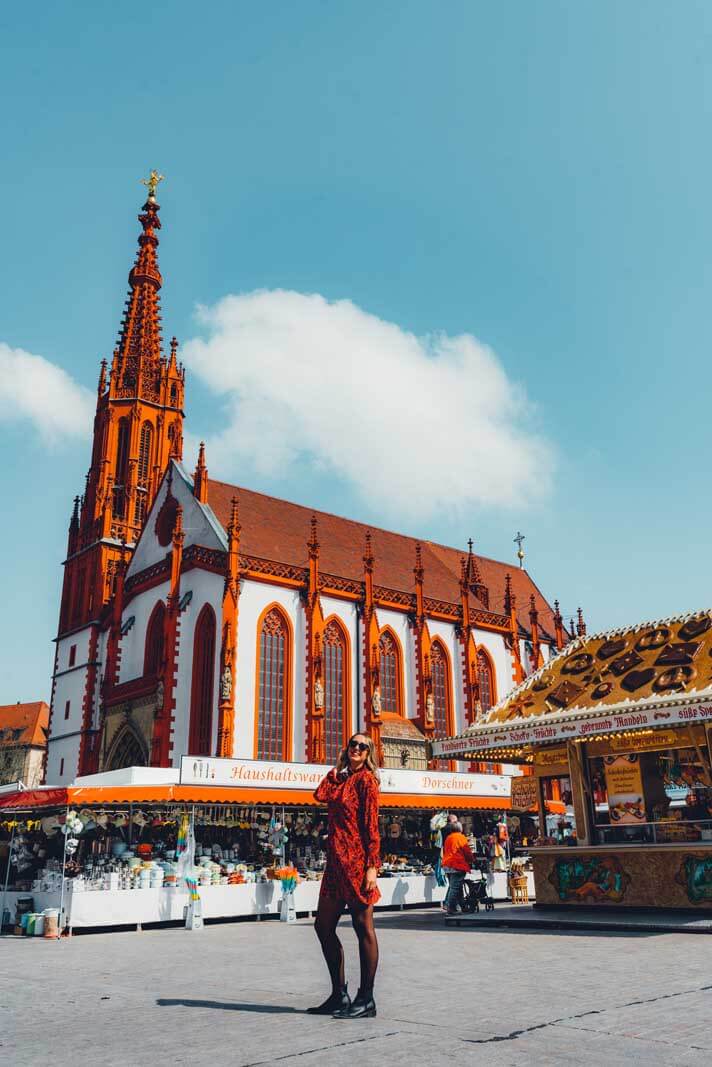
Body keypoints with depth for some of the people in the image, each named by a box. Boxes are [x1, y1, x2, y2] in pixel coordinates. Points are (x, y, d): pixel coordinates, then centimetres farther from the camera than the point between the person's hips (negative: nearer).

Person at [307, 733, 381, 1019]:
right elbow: (320, 795, -1)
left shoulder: (366, 778, -5)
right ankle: (340, 996, 22)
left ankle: (366, 1000, 7)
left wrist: (372, 866, -16)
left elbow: (371, 824, -10)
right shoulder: (342, 779, 18)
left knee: (363, 927, -1)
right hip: (336, 860, 9)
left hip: (356, 860, -9)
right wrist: (337, 767, 8)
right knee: (323, 926, 12)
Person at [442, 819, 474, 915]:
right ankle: (451, 908, -9)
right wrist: (472, 860, 12)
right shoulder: (460, 837, -7)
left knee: (452, 886, 20)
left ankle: (447, 904, 20)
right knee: (455, 887, -6)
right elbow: (467, 851, -6)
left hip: (447, 865, 8)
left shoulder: (448, 838, 14)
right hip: (458, 865, -8)